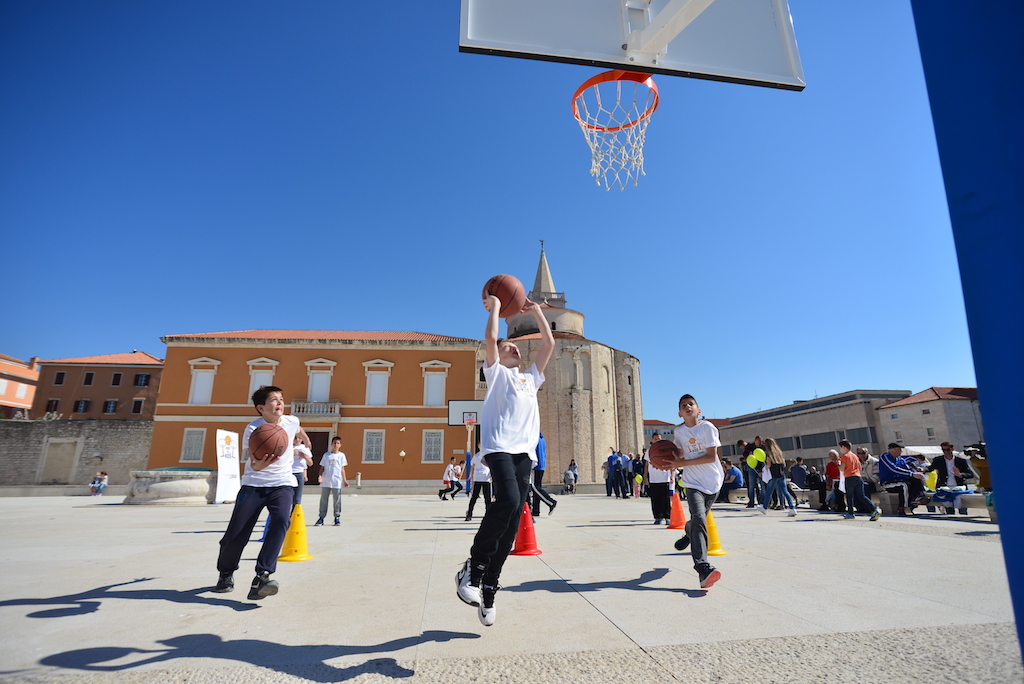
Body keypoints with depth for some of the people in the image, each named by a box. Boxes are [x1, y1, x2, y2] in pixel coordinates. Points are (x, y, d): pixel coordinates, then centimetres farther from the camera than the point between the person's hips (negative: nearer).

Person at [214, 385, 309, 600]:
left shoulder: (291, 421, -3)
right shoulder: (252, 429, -12)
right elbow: (252, 462, -22)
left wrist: (306, 441, 43)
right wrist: (258, 464, -45)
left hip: (282, 484, 1)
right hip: (253, 484, -1)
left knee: (281, 521, -26)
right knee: (236, 534, -3)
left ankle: (261, 578, -27)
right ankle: (225, 573, 29)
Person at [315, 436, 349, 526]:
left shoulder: (341, 455, 6)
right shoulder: (326, 455, 7)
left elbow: (342, 469, 9)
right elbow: (322, 467, 8)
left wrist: (345, 480, 5)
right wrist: (320, 476, -8)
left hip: (337, 482, -1)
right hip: (325, 481, 1)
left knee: (337, 500, 3)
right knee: (323, 500, 6)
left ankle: (337, 517, 11)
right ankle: (321, 517, 15)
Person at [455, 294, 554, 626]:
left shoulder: (531, 378, 30)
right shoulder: (497, 372, 16)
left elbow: (549, 343, 28)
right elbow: (490, 338, 0)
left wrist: (536, 311, 32)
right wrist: (494, 307, 14)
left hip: (525, 451, 5)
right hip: (499, 447, -5)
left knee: (512, 522, 0)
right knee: (507, 501, -27)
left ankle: (488, 590, 10)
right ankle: (472, 568, -8)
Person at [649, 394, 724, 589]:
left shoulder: (707, 427, -11)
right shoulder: (678, 432, 2)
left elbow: (712, 456, -15)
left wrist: (681, 463, -19)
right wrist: (670, 463, -7)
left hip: (713, 481, 0)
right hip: (693, 483, 1)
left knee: (699, 518, 12)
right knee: (699, 518, -20)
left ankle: (688, 533, 48)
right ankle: (703, 568, -23)